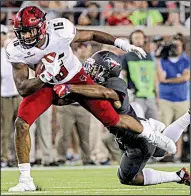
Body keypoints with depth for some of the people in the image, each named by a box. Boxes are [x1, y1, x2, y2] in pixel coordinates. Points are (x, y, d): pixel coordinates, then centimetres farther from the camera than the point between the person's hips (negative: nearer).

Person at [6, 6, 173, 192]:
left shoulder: (61, 31, -30)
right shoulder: (16, 51, -27)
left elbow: (91, 35, -10)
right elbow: (22, 88, -26)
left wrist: (121, 43, -15)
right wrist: (45, 76, -43)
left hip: (76, 79, -1)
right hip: (45, 85, 1)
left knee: (113, 119, -1)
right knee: (21, 124, -20)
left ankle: (150, 134, 30)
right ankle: (25, 181, -8)